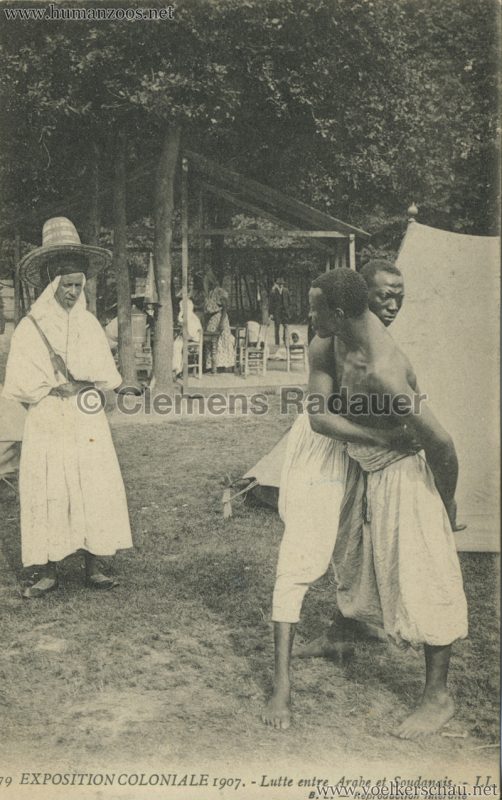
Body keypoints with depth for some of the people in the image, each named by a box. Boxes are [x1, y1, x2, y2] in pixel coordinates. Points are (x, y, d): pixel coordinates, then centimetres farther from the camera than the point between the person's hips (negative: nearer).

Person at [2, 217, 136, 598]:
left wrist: (76, 384, -11)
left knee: (95, 493, 3)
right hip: (46, 429, -2)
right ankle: (49, 573, 13)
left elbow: (109, 377, 5)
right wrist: (57, 389, -13)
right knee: (46, 498, 1)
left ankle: (94, 569, 15)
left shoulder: (90, 324, 7)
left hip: (89, 428, 3)